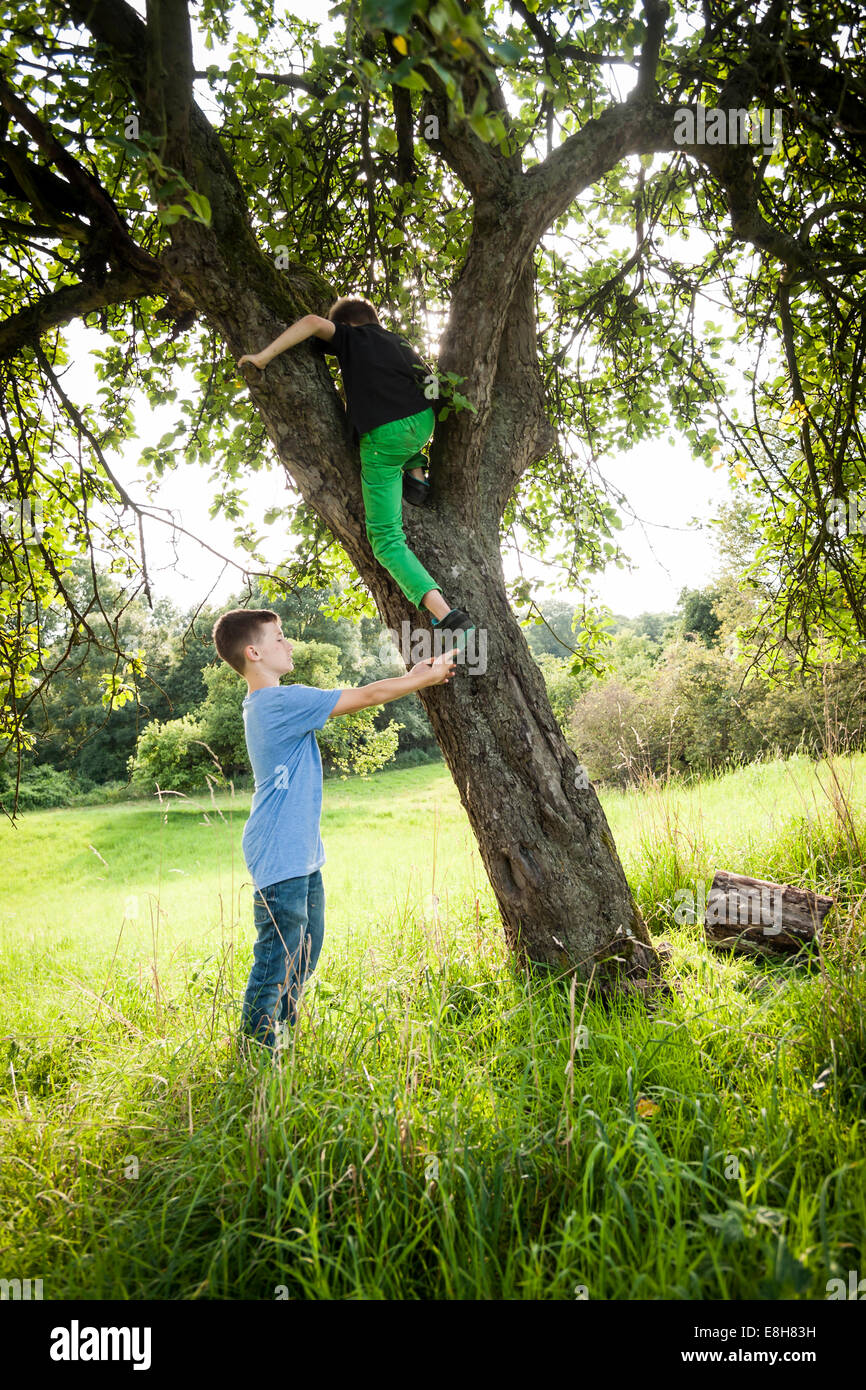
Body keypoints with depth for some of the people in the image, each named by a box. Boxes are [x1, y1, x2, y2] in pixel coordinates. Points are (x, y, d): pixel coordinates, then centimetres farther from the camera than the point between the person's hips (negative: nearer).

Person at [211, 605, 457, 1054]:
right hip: (280, 859, -11)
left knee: (303, 957, 20)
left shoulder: (269, 703, 12)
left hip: (302, 855, 11)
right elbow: (366, 696, -14)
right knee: (276, 964, -2)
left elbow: (355, 699, 14)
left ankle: (284, 1043, 34)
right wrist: (430, 676, -4)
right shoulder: (282, 701, -18)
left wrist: (410, 678, 8)